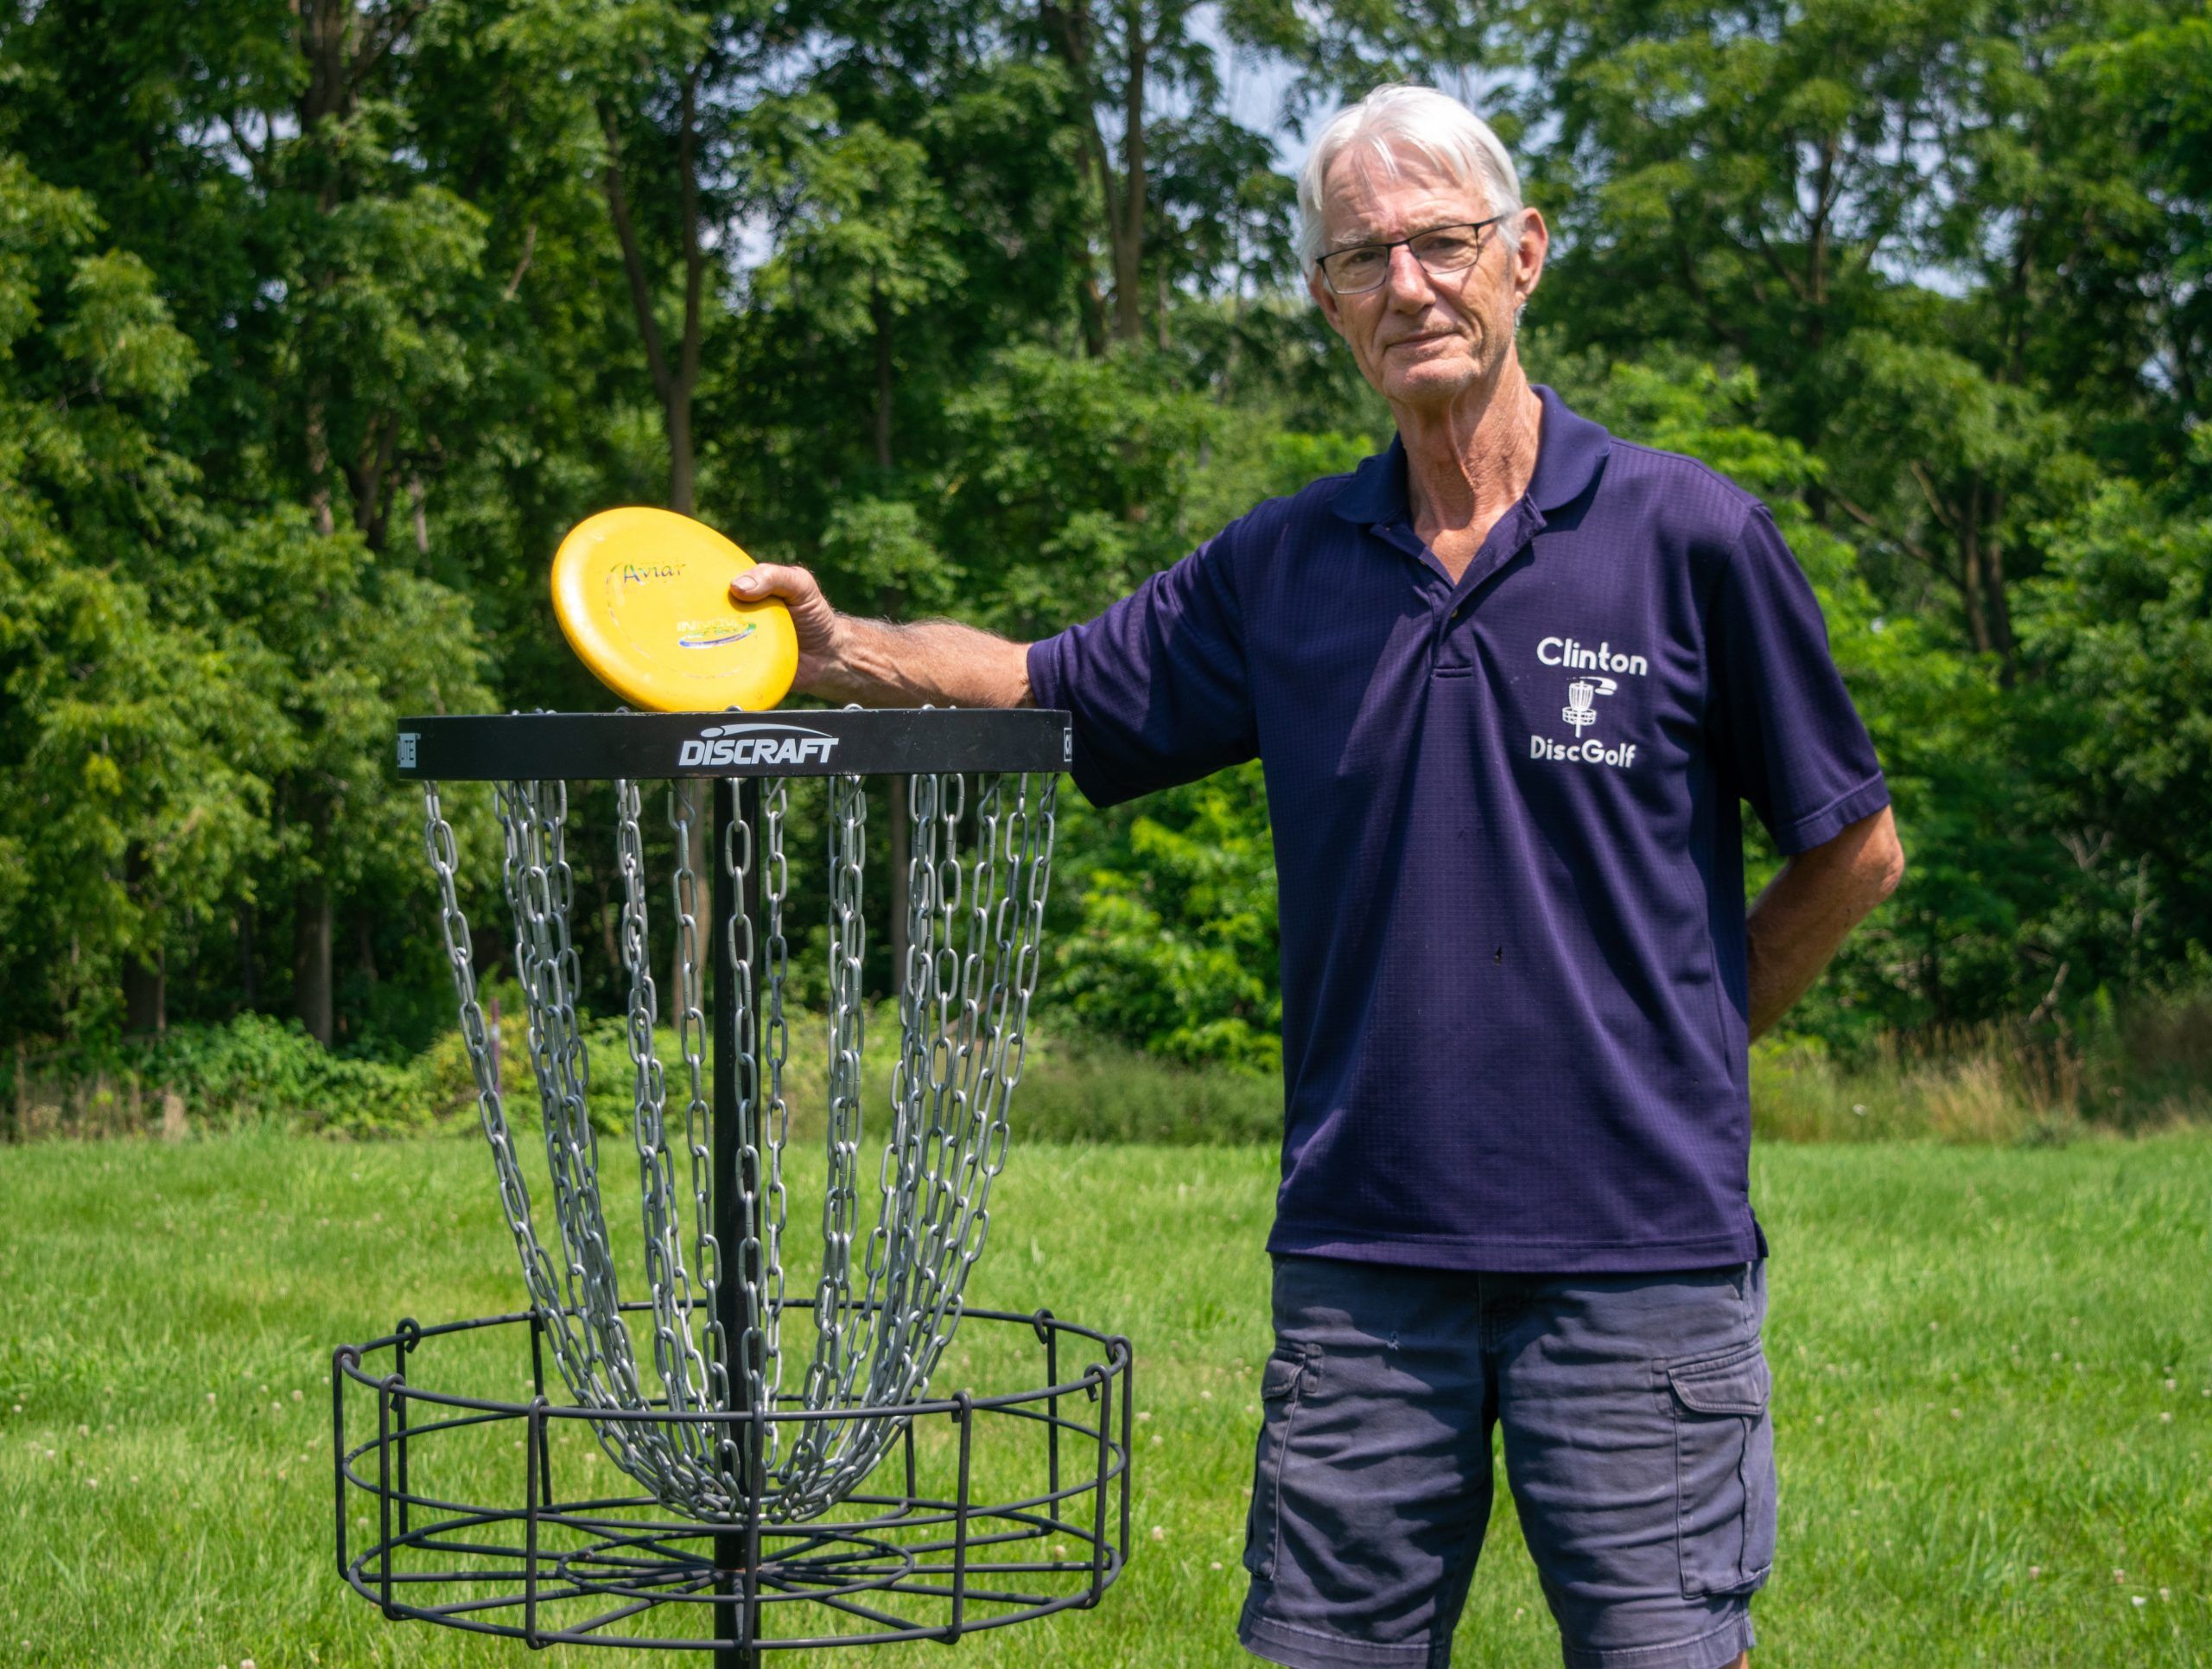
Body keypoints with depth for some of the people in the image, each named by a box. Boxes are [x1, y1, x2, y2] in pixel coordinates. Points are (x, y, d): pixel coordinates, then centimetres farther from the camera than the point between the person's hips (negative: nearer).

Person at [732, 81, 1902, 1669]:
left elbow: (1855, 850, 6)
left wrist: (1680, 1044, 7)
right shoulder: (1280, 568, 9)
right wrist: (840, 646, -2)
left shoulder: (1691, 536, -1)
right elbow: (1043, 688, 16)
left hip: (1637, 1255, -3)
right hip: (1359, 1257, 3)